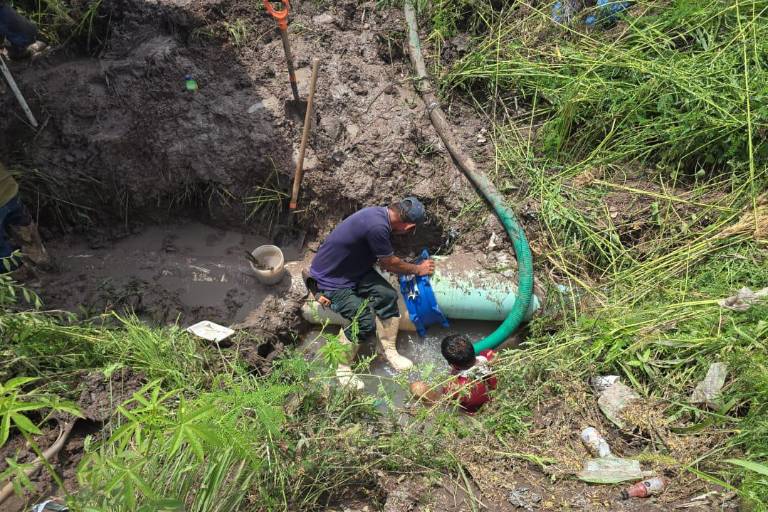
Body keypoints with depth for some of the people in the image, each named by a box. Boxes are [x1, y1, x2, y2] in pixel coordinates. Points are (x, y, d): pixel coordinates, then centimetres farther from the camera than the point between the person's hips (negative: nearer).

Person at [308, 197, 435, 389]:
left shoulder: (381, 213, -4)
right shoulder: (377, 227, -32)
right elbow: (390, 264, -15)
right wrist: (417, 269, -1)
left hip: (353, 268, 8)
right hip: (330, 280, -8)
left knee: (388, 295, -9)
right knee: (365, 322, -18)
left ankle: (388, 349, 9)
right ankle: (342, 366, 6)